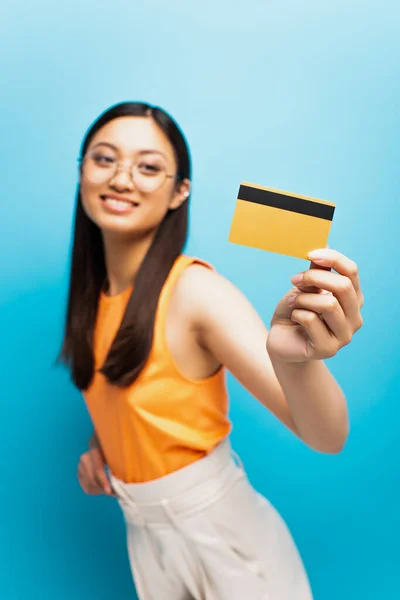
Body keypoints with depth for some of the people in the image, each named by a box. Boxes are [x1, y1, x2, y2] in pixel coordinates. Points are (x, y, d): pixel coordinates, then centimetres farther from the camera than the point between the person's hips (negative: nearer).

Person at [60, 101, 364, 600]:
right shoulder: (93, 292, -5)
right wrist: (98, 442, -2)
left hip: (221, 534, -6)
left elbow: (327, 437, -32)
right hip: (142, 534, 6)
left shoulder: (195, 289, -25)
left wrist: (297, 360, -52)